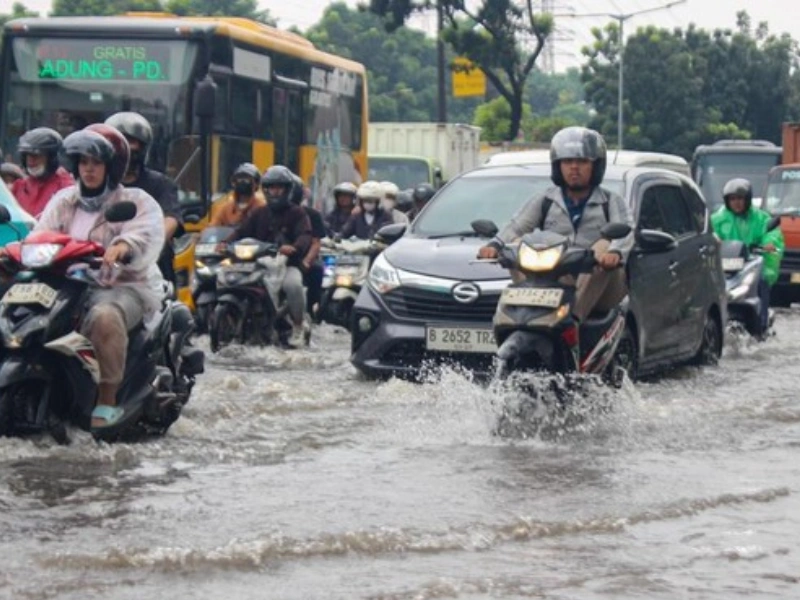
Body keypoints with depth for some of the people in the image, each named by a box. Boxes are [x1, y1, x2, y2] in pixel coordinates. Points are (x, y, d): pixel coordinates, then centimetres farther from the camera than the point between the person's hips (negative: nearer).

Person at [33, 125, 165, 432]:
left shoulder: (138, 202, 4)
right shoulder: (63, 201, 19)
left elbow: (145, 237, -17)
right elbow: (41, 236, 5)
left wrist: (122, 248, -41)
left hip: (125, 285, -5)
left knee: (105, 316, -38)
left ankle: (107, 403, -33)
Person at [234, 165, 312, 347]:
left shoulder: (297, 213, 6)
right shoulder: (259, 213, 20)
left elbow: (305, 235, -11)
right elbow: (242, 231, 10)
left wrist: (294, 247, -34)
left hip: (288, 264, -4)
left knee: (293, 284, -36)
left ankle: (298, 326, -15)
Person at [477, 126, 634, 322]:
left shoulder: (611, 203, 9)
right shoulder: (544, 201, 15)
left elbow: (625, 232, -10)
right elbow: (516, 227, 2)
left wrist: (615, 253, -35)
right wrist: (495, 245, -22)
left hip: (598, 289, -2)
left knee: (605, 246, -29)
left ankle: (573, 314, -39)